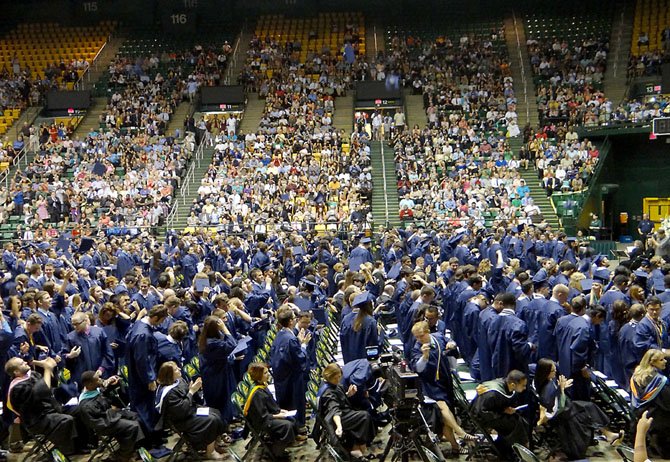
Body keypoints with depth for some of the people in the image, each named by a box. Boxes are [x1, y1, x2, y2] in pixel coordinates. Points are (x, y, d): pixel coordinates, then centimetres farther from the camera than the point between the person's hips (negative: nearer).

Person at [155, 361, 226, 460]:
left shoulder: (178, 381, -3)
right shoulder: (169, 392, -30)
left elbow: (188, 395, 11)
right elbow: (182, 410, -30)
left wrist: (194, 387, -10)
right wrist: (192, 391, -26)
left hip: (190, 409, 10)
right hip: (180, 420, -10)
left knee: (216, 413, 7)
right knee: (212, 421, -17)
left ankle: (215, 443, 19)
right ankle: (210, 452, -2)